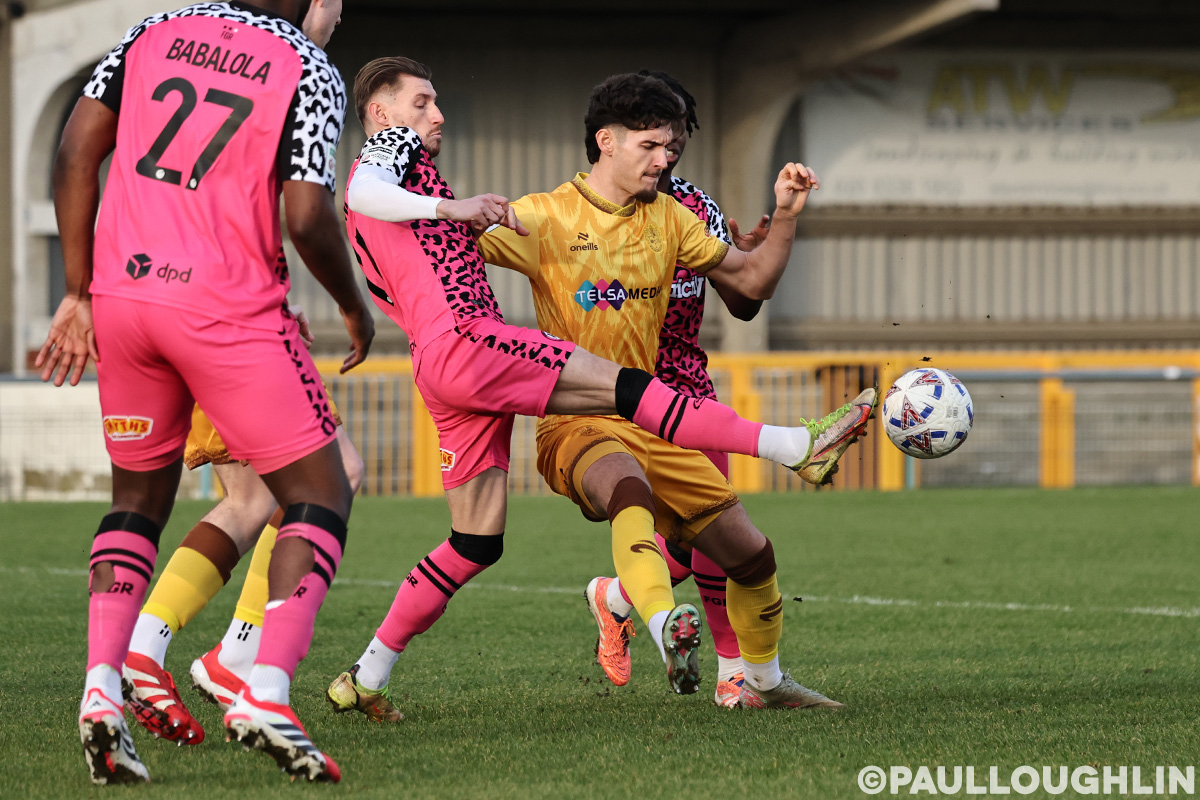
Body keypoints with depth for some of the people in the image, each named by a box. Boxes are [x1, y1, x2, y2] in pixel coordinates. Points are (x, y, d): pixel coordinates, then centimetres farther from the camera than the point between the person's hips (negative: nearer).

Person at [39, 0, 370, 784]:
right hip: (228, 308, -5)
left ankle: (103, 688, 2)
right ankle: (267, 693, -11)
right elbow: (308, 220, -10)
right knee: (320, 497, 7)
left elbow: (76, 154, 7)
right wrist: (354, 306, 8)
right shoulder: (309, 72, -3)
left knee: (140, 498, 21)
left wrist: (79, 293, 12)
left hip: (121, 294, 5)